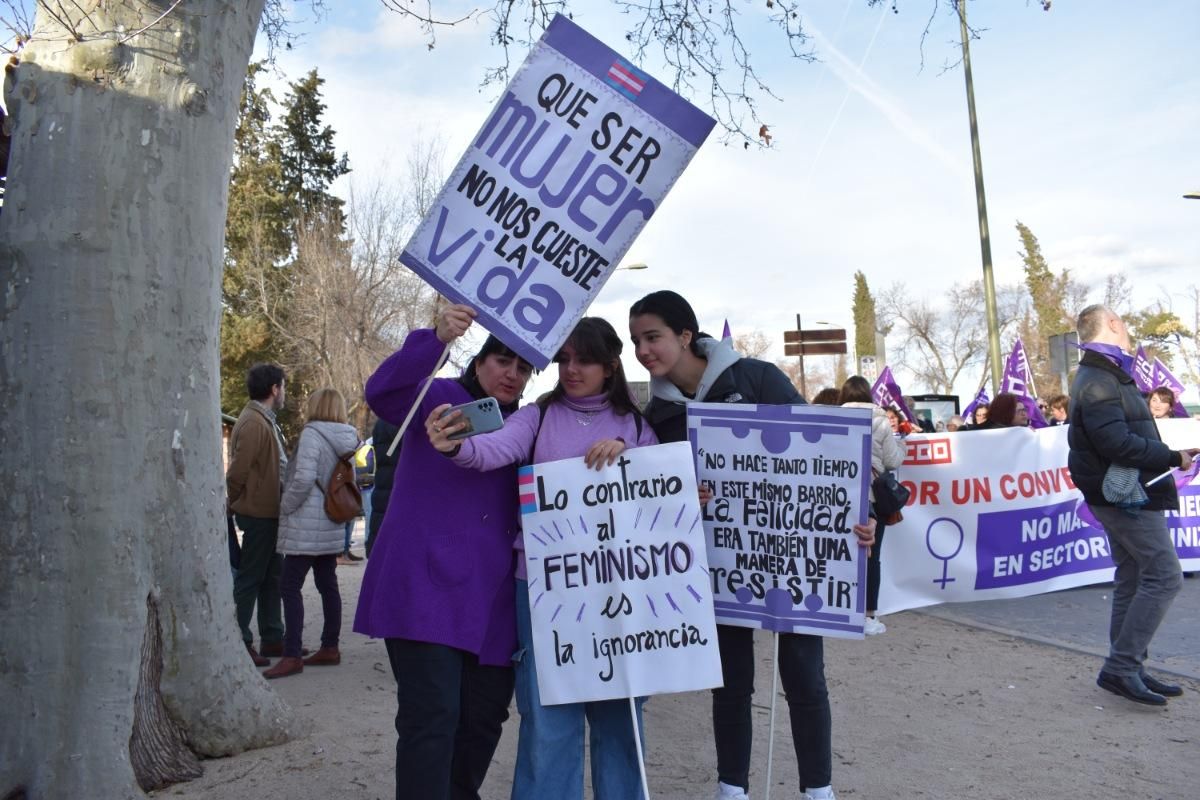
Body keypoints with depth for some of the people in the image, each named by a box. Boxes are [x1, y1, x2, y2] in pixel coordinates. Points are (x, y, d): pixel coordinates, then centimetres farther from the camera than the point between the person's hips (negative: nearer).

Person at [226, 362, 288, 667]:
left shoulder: (265, 421, 14)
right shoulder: (253, 423, -19)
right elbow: (237, 471, -20)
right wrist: (236, 503, -6)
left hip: (268, 513, 10)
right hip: (258, 513, -10)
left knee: (272, 576, 15)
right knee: (250, 579, -1)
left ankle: (272, 638, 24)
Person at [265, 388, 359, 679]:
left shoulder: (312, 434, -13)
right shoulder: (346, 439, 12)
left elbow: (303, 479, -21)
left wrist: (286, 506, -8)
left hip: (306, 525, -8)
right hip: (330, 526, 9)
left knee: (289, 586, -5)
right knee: (328, 586, 12)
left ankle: (292, 656, -7)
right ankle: (330, 648, 18)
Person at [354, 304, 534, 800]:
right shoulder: (440, 397, 0)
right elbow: (382, 391, -18)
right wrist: (437, 338, -35)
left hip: (490, 597, 6)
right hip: (426, 588, -6)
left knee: (484, 716, 13)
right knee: (431, 716, -10)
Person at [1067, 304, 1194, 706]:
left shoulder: (1103, 377, 16)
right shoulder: (1099, 382, -17)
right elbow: (1117, 443, -25)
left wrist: (1167, 455, 3)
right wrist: (1173, 458, -16)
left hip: (1122, 495, 10)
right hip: (1128, 495, -10)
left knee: (1133, 579, 13)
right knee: (1163, 576, -9)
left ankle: (1126, 668, 19)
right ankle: (1121, 666, -6)